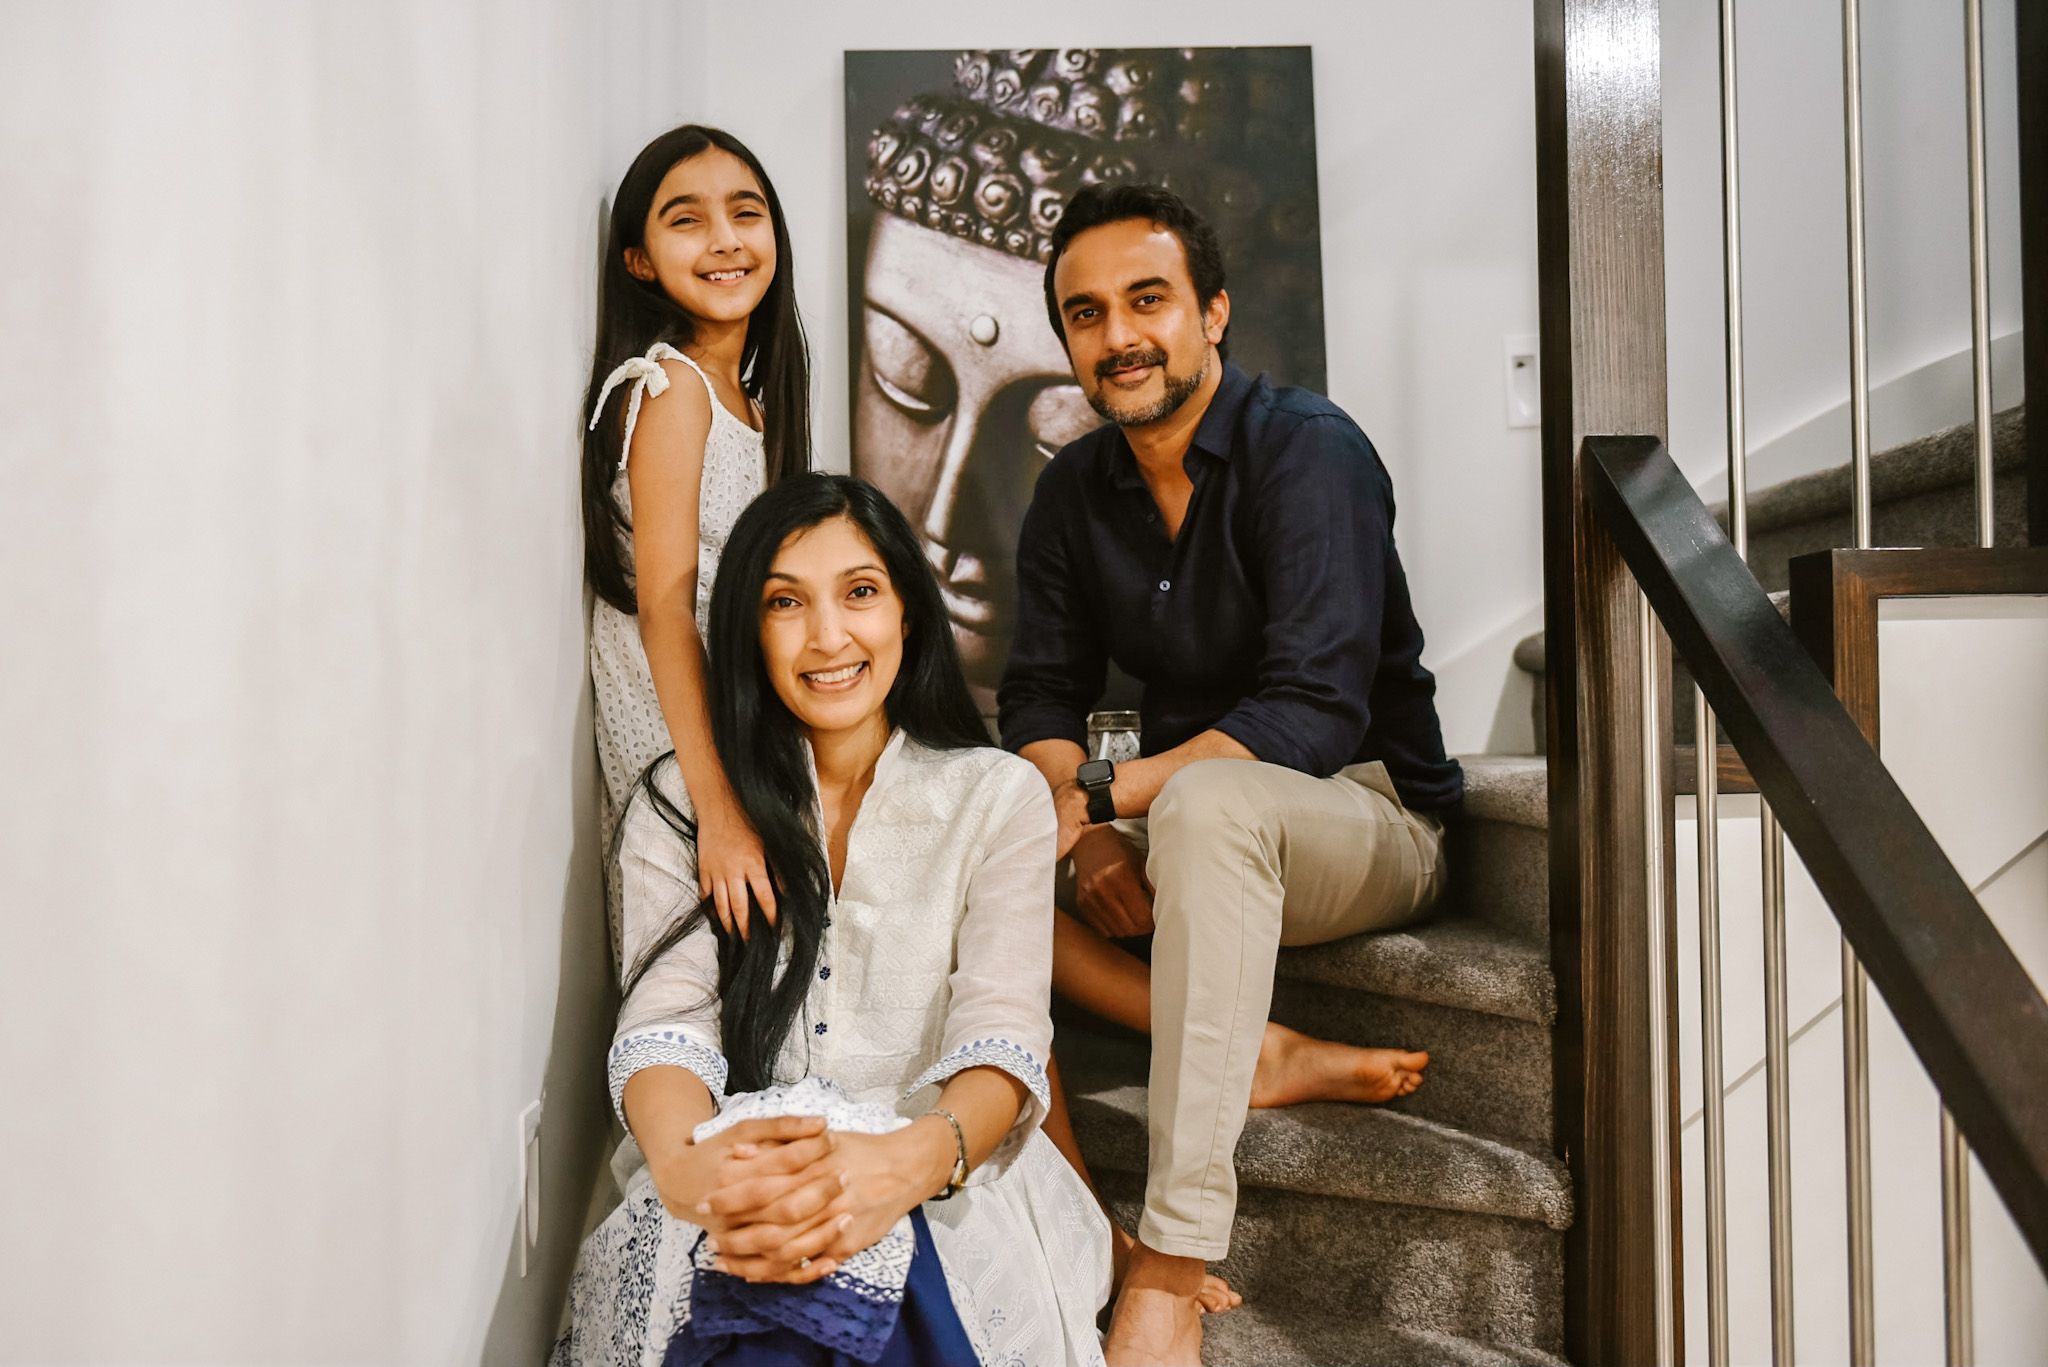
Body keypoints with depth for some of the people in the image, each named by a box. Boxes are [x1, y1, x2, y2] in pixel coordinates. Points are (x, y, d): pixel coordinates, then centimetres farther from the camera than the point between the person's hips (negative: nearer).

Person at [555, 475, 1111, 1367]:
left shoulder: (999, 798, 3)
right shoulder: (679, 805, 7)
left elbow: (1001, 1040, -7)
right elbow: (665, 1024, -6)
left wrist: (907, 1165, -31)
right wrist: (687, 1169, -30)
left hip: (939, 1186, -1)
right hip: (738, 1189, 1)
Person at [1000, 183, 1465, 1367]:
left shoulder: (1307, 449, -16)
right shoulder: (1074, 491, 5)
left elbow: (1315, 712, -25)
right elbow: (1042, 701, 2)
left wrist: (1101, 797, -29)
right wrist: (1089, 836, -20)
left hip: (1367, 817, -7)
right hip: (1182, 829, 7)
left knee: (1205, 801, -39)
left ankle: (1173, 1272, -40)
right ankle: (1272, 1059, -22)